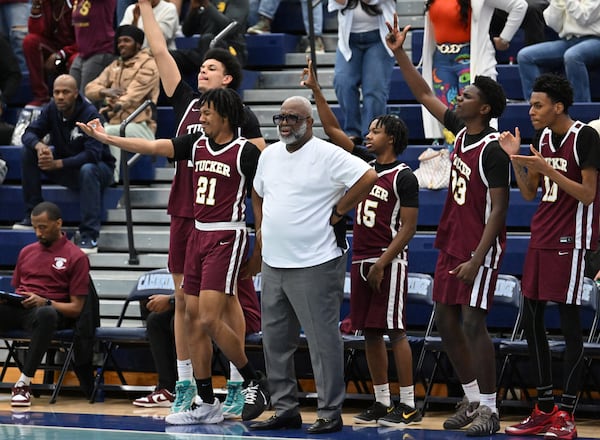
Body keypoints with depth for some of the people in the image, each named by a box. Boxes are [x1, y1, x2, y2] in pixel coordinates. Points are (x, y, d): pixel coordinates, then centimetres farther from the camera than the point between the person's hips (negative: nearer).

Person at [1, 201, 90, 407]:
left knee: (45, 314, -42)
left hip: (48, 310, -5)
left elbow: (76, 308, 1)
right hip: (17, 309, 5)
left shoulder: (76, 257, 5)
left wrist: (44, 302, -17)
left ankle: (24, 383, -39)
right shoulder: (27, 251, 22)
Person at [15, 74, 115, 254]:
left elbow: (93, 154, -32)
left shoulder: (90, 114, -24)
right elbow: (29, 133, -8)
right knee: (28, 151, -11)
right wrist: (39, 145, -33)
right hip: (65, 167, 6)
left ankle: (90, 237, -41)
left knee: (88, 170, -41)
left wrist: (58, 164, -39)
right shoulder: (51, 109, -8)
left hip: (100, 167, -6)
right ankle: (33, 215, -8)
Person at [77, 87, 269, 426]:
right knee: (193, 318, 5)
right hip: (199, 234, 8)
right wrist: (106, 137, 3)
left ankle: (255, 382, 4)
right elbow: (152, 147, 7)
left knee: (210, 319, -14)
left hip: (227, 238, -7)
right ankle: (206, 404, 10)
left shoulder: (245, 152, -9)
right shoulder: (197, 144, 9)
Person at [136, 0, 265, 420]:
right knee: (183, 299, 5)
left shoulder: (242, 115, 0)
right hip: (185, 213, 5)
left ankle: (237, 386, 4)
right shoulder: (186, 102, 11)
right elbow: (160, 52, 11)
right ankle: (185, 386, 11)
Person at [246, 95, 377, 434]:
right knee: (275, 341, 11)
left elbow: (368, 177, -20)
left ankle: (330, 413, 0)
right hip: (273, 264, 8)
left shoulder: (327, 155, -11)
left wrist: (338, 212, -14)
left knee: (323, 341, -4)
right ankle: (285, 410, 20)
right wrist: (261, 233, 19)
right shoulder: (269, 155, 13)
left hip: (314, 264, -8)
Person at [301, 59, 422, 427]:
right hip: (361, 259, 8)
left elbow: (408, 228, -12)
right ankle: (382, 401, 13)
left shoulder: (404, 177, -9)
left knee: (395, 330, -8)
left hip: (389, 261, -8)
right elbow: (333, 130, 13)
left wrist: (382, 263, -18)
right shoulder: (366, 163, 11)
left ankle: (409, 405, -5)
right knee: (370, 332, 8)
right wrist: (316, 89, 7)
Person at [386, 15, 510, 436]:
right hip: (451, 243, 9)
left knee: (473, 323, -10)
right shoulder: (461, 129, 6)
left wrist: (477, 259, -23)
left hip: (479, 248, -9)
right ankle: (472, 398, 19)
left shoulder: (493, 150, -18)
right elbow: (424, 94, 17)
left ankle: (489, 409, -4)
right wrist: (399, 54, 11)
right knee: (446, 320, 10)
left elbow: (498, 210, -19)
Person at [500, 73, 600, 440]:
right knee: (532, 320, 8)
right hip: (542, 238, 8)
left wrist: (547, 169, -21)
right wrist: (516, 159, 0)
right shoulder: (542, 138, 11)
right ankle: (545, 410, 16)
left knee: (569, 323, -7)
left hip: (571, 240, -8)